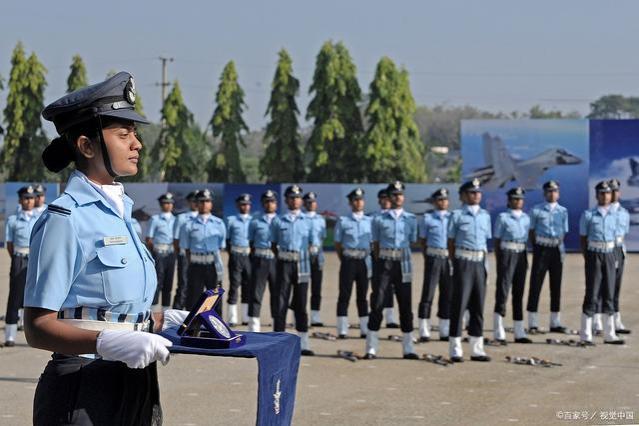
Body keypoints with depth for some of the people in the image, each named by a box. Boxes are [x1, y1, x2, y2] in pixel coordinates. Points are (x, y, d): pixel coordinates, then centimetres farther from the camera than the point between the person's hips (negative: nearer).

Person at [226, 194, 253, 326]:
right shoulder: (231, 220, 5)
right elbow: (227, 239, 7)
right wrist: (231, 253, 0)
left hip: (250, 255, 3)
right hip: (236, 255, -2)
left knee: (248, 286, 5)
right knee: (234, 285, -4)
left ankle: (246, 317, 12)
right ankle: (232, 318, -1)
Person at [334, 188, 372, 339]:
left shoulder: (370, 221, 8)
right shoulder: (343, 221, 1)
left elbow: (373, 243, 12)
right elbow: (337, 243, 4)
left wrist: (371, 262, 6)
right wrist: (344, 260, 1)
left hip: (364, 261, 2)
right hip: (348, 261, -2)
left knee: (362, 295, 8)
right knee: (344, 295, -2)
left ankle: (365, 329, 12)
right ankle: (342, 330, 0)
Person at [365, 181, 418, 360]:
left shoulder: (411, 219, 9)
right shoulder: (379, 220, 4)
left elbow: (412, 242, 13)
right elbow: (376, 244, 7)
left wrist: (402, 256, 7)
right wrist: (379, 262, 2)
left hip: (403, 264, 2)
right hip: (384, 263, -2)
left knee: (405, 305, 5)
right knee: (377, 303, -5)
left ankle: (408, 348, 11)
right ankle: (371, 348, -2)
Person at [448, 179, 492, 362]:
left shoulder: (485, 215, 12)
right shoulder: (457, 215, -2)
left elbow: (486, 241, 16)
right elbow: (451, 242, -1)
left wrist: (485, 264, 9)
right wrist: (455, 263, -5)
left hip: (480, 263, 5)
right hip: (464, 262, -5)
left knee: (478, 305, 7)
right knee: (459, 304, -4)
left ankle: (477, 349, 13)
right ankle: (455, 350, 1)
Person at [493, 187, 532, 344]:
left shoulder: (526, 218, 12)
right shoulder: (503, 217, -3)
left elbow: (526, 240, 17)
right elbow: (497, 241, -4)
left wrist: (526, 260, 12)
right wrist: (498, 262, -8)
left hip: (521, 256, 6)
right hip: (507, 255, -6)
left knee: (519, 293, 9)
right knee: (503, 290, -7)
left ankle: (519, 332, 14)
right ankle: (499, 333, -4)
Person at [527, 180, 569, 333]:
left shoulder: (563, 211, 9)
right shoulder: (536, 210, 1)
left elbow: (564, 232, 13)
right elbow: (532, 231, 4)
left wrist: (559, 244, -2)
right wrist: (536, 248, -3)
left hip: (557, 250, 3)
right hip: (541, 248, -3)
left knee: (556, 286, 7)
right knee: (536, 284, -5)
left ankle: (555, 323, 14)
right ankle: (533, 324, -1)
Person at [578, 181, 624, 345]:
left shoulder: (615, 215, 9)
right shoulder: (588, 215, -2)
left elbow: (615, 237, 13)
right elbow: (583, 238, -1)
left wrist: (614, 256, 4)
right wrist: (587, 258, -6)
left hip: (609, 256, 4)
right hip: (594, 255, -4)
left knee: (609, 294, 7)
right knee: (592, 293, -5)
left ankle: (609, 334, 13)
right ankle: (586, 335, 0)